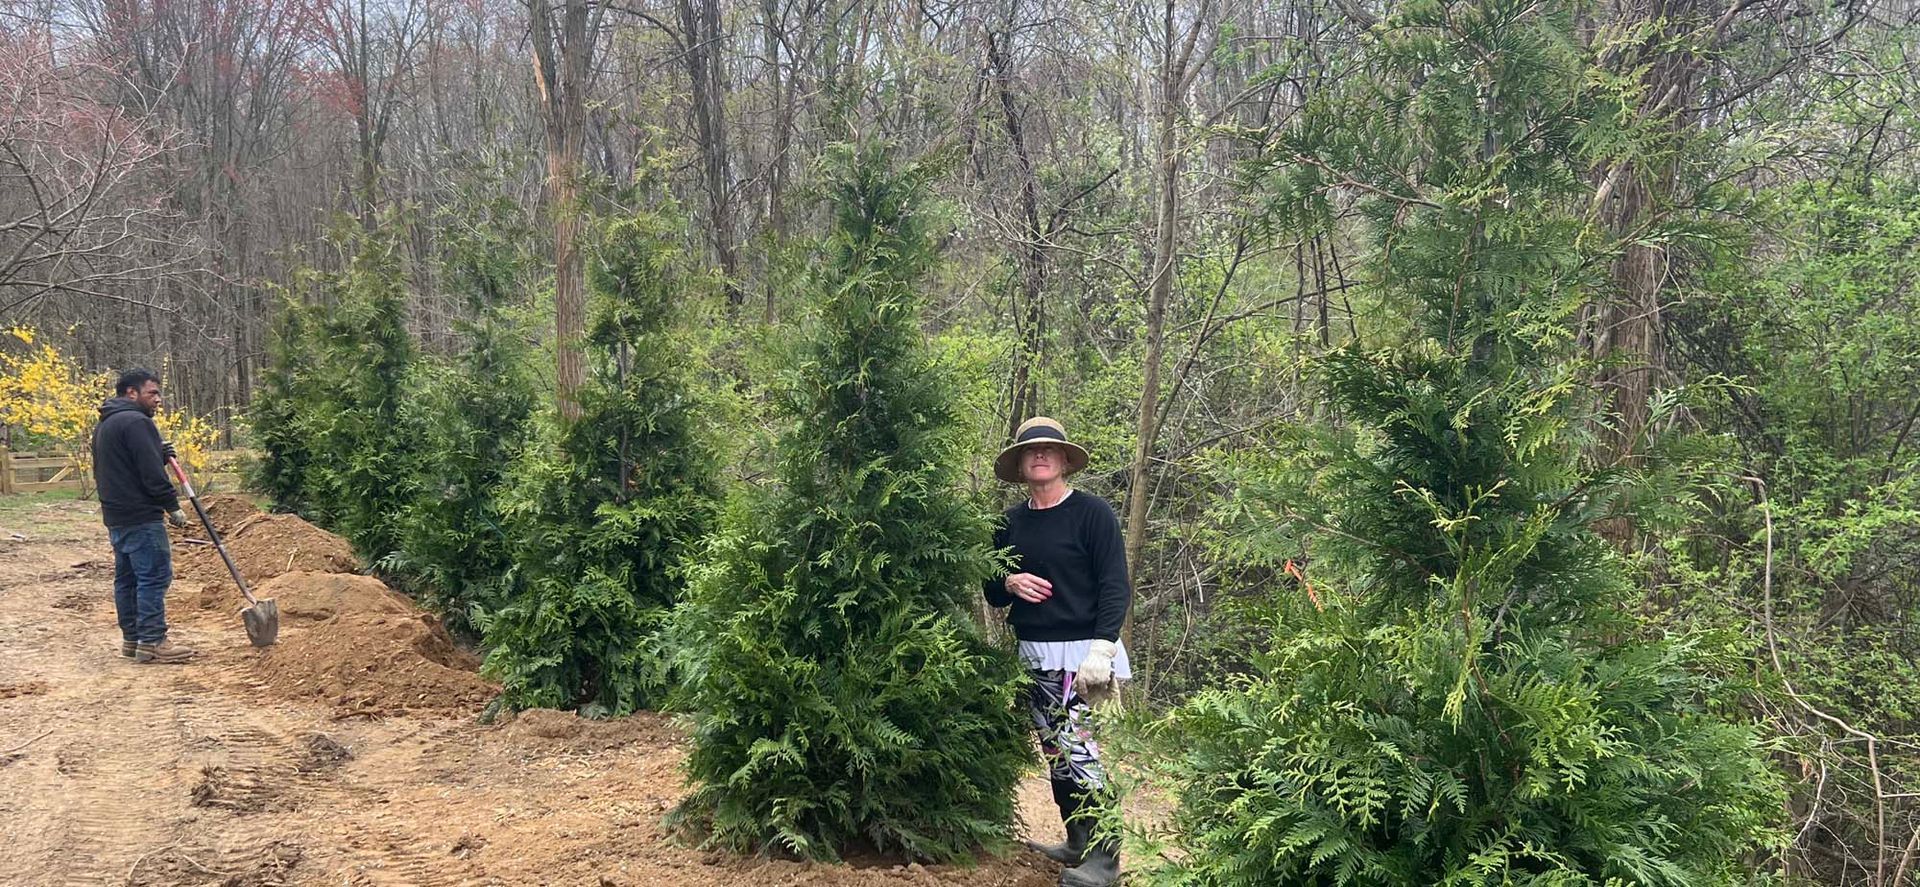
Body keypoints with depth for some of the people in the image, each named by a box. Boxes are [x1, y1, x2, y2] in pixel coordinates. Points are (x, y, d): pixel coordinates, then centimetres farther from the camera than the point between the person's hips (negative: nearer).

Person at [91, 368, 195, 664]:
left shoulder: (104, 425, 19)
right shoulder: (136, 422, -14)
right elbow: (152, 473, -19)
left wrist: (159, 454, 10)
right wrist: (173, 507, -11)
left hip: (116, 516, 11)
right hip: (141, 517, -11)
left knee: (126, 577, 13)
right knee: (154, 576, -9)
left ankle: (131, 638, 18)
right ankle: (151, 642, -10)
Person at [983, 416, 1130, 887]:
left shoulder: (1092, 512, -5)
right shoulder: (1010, 523, 12)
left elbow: (1115, 588, -9)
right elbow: (991, 592, 18)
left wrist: (1101, 650, -19)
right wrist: (1010, 584, -5)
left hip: (1081, 654, -6)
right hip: (1034, 655, 6)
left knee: (1077, 749, -11)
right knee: (1055, 754, 10)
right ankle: (1078, 843, 21)